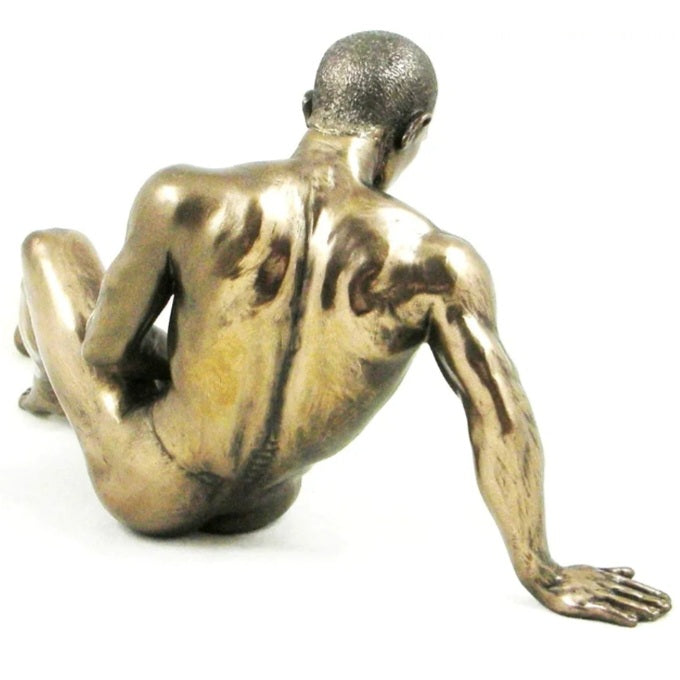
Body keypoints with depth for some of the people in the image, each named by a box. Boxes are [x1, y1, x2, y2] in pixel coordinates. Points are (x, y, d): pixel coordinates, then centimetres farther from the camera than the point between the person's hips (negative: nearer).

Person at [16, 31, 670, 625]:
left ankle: (49, 387, 50)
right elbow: (504, 428, -19)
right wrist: (544, 577, -7)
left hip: (148, 496, -2)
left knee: (51, 245, 19)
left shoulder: (184, 198, -23)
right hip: (260, 510, 3)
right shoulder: (440, 264, -20)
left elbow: (105, 353, -12)